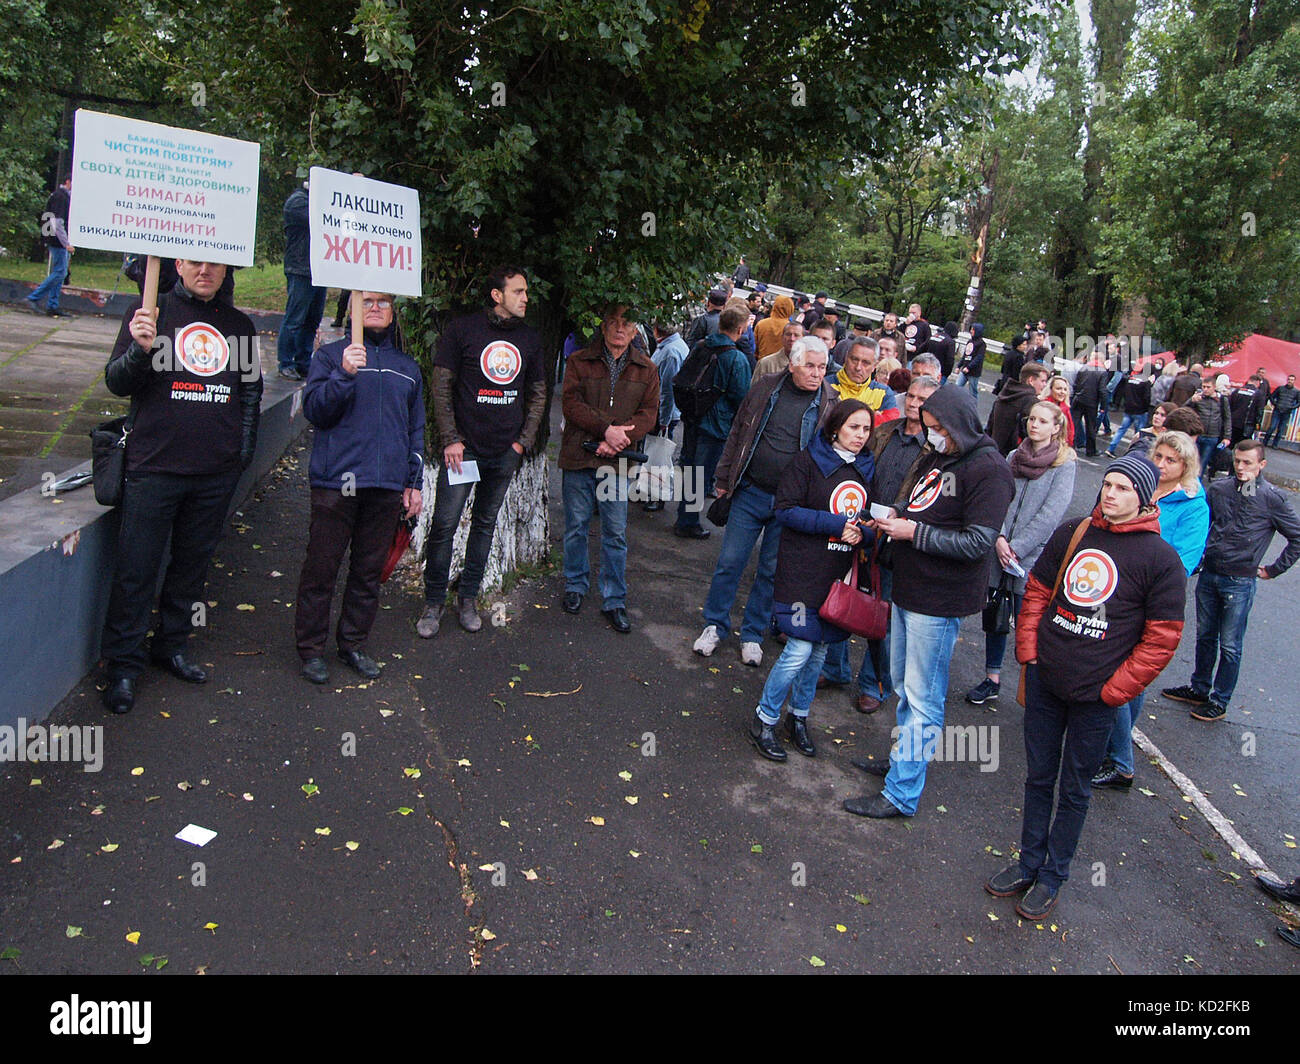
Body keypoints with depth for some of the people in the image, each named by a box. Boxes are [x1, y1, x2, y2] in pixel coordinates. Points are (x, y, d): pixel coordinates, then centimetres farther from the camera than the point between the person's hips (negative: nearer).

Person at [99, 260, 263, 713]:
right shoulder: (149, 312, 1)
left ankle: (171, 646, 30)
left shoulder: (239, 325, 11)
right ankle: (124, 664, 13)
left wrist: (243, 450, 10)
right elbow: (116, 382, -3)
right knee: (136, 568, 1)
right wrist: (140, 349, -23)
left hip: (217, 473, 4)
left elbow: (251, 390, 18)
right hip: (154, 467, -3)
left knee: (193, 562, 13)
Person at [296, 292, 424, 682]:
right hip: (336, 484, -3)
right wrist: (344, 374, -21)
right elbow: (314, 409, -7)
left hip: (387, 488, 4)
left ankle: (353, 644, 24)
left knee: (369, 571, 10)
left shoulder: (407, 367, 17)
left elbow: (416, 430, 20)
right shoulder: (330, 355, 5)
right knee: (322, 569, 1)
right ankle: (311, 647, 14)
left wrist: (414, 483, 16)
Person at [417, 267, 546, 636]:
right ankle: (434, 602, 10)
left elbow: (538, 395, 16)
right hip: (464, 447, -4)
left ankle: (468, 597, 23)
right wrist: (450, 439, -9)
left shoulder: (529, 340, 9)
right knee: (445, 524, -4)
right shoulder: (463, 330, -3)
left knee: (486, 523, 11)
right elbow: (440, 386, -2)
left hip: (505, 453, 4)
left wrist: (523, 441, 5)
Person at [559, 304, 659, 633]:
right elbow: (571, 403, -8)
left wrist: (619, 439, -15)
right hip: (578, 458, 0)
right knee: (576, 527, 10)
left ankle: (614, 601, 14)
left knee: (616, 534, 4)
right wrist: (607, 428, -19)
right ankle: (576, 585, 31)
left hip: (617, 462, 1)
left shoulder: (646, 369, 8)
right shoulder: (580, 362, 2)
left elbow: (649, 413, 1)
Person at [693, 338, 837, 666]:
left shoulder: (832, 404, -4)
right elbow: (738, 435, 7)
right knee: (730, 561, 5)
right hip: (751, 492, 1)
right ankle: (715, 626, 22)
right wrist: (723, 479, 6)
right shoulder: (766, 389, -1)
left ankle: (753, 633, 27)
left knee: (772, 570, 10)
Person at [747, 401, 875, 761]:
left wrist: (860, 532, -3)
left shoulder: (867, 468, 11)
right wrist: (836, 524, -17)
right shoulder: (808, 461, -7)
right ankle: (764, 719, 10)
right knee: (799, 650, -9)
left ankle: (799, 717, 30)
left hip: (840, 573, 6)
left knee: (819, 649, 12)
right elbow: (786, 509, -12)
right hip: (803, 569, -6)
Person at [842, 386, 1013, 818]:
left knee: (921, 697, -2)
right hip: (909, 590, 9)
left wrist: (914, 532, -20)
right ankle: (904, 755, 39)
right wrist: (897, 517, 3)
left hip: (939, 602, -9)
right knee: (903, 682, 21)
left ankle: (901, 793, 6)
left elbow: (978, 542, -22)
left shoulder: (988, 469, -16)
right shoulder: (938, 458, 12)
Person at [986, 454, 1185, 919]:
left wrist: (1114, 689, -11)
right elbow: (1038, 591, 11)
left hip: (1094, 695, -4)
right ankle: (1029, 863, 32)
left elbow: (1163, 637, -8)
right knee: (1038, 777, 15)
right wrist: (1028, 650, 2)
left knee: (1074, 790, 10)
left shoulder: (1161, 558, -9)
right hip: (1044, 680, 4)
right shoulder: (1072, 533, 3)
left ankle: (1052, 877, 26)